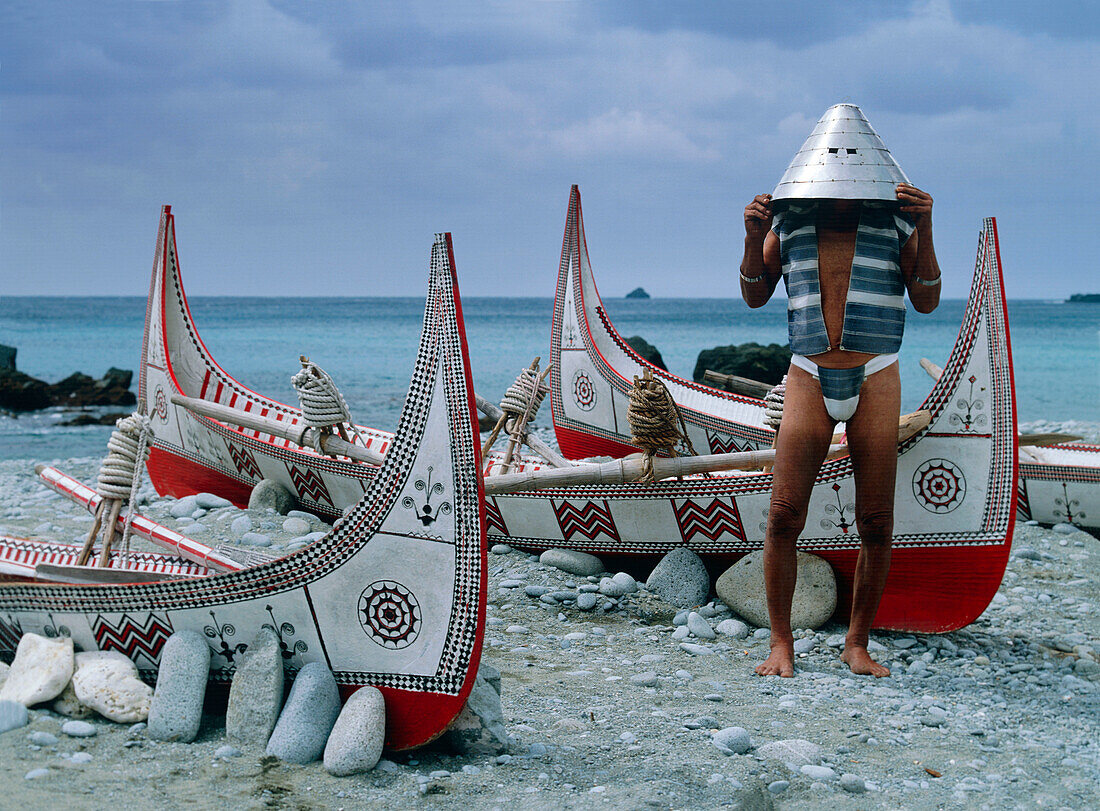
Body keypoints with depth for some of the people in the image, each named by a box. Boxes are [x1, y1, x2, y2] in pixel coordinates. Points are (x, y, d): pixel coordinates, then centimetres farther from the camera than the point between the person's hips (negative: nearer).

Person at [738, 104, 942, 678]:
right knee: (784, 516, -8)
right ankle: (781, 644, 4)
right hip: (809, 379, 0)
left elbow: (926, 301, -1)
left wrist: (924, 230, -13)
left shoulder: (894, 222, 4)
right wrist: (753, 239, -7)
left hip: (875, 382, 0)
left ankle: (857, 644, 15)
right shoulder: (788, 220, 6)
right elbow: (754, 296, 10)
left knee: (876, 524, 1)